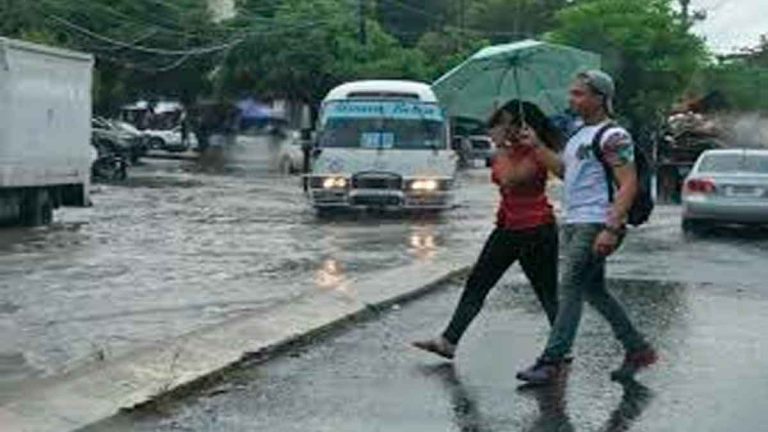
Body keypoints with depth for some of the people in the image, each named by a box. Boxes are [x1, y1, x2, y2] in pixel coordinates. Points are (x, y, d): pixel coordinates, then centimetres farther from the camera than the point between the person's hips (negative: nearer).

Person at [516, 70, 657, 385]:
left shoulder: (612, 136, -11)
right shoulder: (580, 134, 18)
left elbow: (629, 184, -17)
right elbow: (564, 171, 22)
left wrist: (611, 228, -26)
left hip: (595, 225, -10)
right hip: (574, 223, 10)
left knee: (570, 289, -11)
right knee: (593, 291, 13)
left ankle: (553, 362, -9)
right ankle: (638, 349, 23)